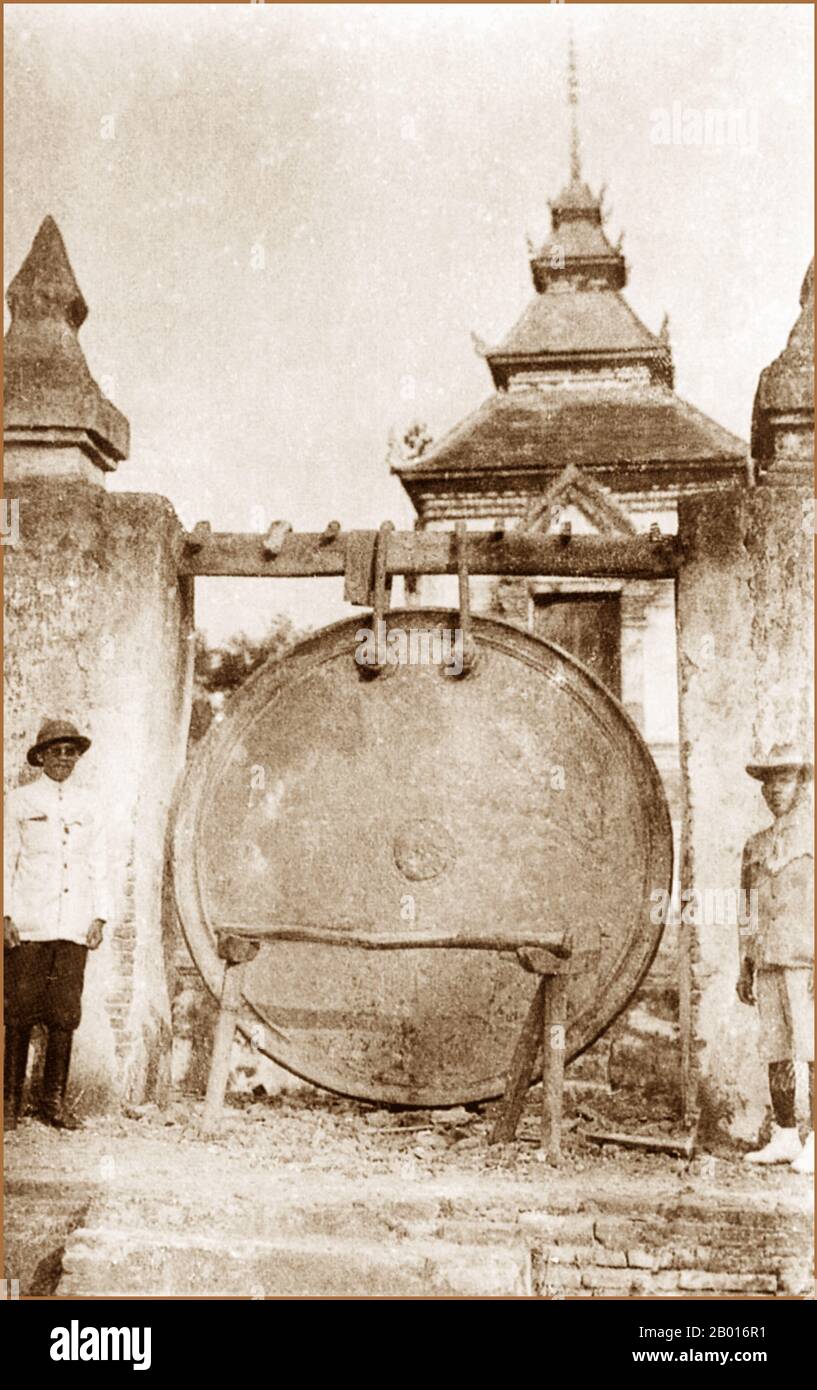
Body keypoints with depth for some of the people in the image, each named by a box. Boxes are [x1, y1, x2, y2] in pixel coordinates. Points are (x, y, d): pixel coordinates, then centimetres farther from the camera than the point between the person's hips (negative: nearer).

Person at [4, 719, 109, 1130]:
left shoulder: (87, 807, 14)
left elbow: (98, 866, 15)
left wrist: (99, 917, 7)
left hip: (73, 928, 3)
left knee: (65, 1015, 1)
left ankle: (54, 1101, 9)